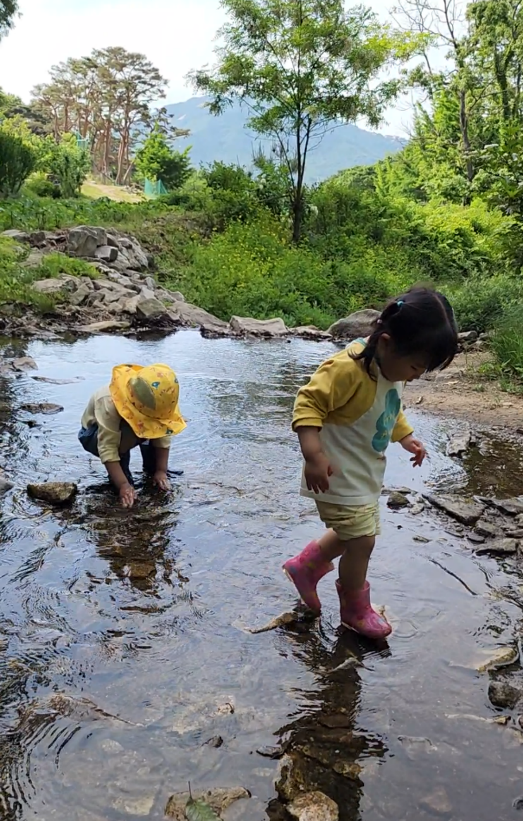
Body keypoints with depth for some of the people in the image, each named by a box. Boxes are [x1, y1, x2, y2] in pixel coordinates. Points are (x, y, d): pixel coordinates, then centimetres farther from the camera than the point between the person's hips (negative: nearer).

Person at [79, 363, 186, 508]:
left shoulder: (153, 403, -26)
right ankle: (119, 474, -14)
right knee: (126, 433, -37)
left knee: (157, 428, -21)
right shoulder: (109, 403, -41)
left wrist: (161, 470, -23)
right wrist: (123, 484, -45)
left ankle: (151, 468, 0)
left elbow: (163, 436, -17)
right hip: (94, 434, -5)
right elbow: (107, 449, -42)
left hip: (126, 429, 5)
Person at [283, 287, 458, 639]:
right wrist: (313, 455, -35)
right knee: (362, 540, -2)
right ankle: (356, 609, 22)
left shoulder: (395, 367, 1)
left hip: (367, 474, 9)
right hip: (339, 476, -9)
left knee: (353, 535, 20)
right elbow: (309, 404, -28)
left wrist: (406, 437, 15)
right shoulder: (348, 368, -29)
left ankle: (304, 567, 40)